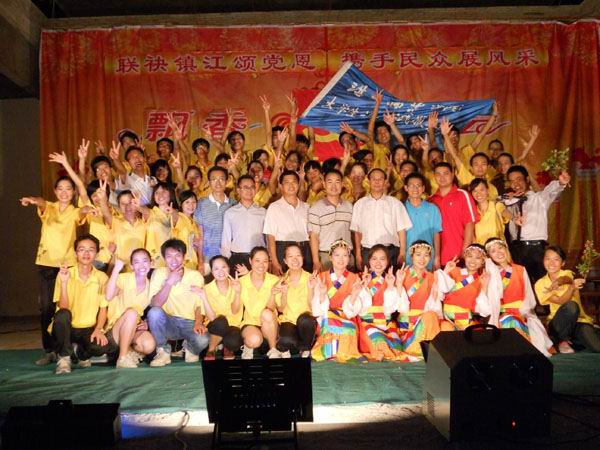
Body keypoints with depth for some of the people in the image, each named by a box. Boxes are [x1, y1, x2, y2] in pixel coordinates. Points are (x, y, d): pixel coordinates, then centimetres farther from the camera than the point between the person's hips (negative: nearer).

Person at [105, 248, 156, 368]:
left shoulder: (150, 286, 3)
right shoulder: (124, 278, -9)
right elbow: (108, 297, -28)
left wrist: (147, 323, -9)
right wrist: (116, 269, -31)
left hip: (134, 329, 3)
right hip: (115, 329, -3)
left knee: (149, 345, -31)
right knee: (131, 312, -35)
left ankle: (130, 351, 5)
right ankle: (122, 358, -23)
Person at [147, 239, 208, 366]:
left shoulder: (195, 276, -6)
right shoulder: (158, 273, -6)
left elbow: (199, 305, -3)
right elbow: (154, 304, -15)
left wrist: (198, 323, -23)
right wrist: (169, 282, -26)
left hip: (190, 323, -1)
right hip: (168, 323, 1)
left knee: (202, 340, -32)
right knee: (154, 312, -30)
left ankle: (190, 348, 6)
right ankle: (163, 351, -7)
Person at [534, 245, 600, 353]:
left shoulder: (568, 274, 0)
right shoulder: (540, 284, -2)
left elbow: (567, 279, -28)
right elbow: (561, 301, -19)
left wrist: (560, 282, -54)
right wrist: (572, 287, -40)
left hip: (580, 320, 1)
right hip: (558, 324, -1)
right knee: (570, 306, -34)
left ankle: (573, 340, 5)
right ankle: (562, 341, -13)